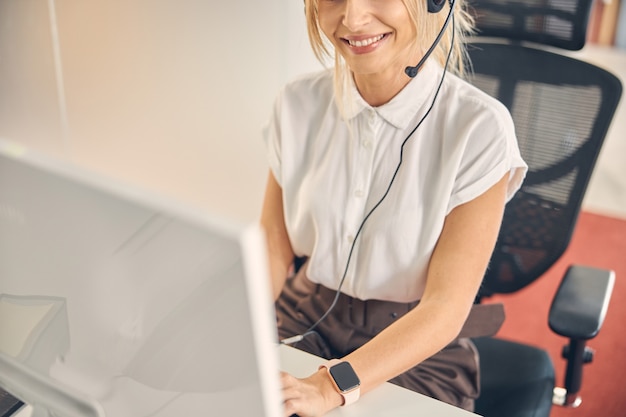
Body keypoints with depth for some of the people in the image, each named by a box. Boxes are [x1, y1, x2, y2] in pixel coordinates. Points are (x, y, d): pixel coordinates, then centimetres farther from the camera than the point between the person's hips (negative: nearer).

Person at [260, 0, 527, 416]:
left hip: (417, 354, -2)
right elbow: (273, 250, -1)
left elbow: (446, 308, -18)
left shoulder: (479, 127, -17)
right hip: (304, 325, 3)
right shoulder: (299, 104, -4)